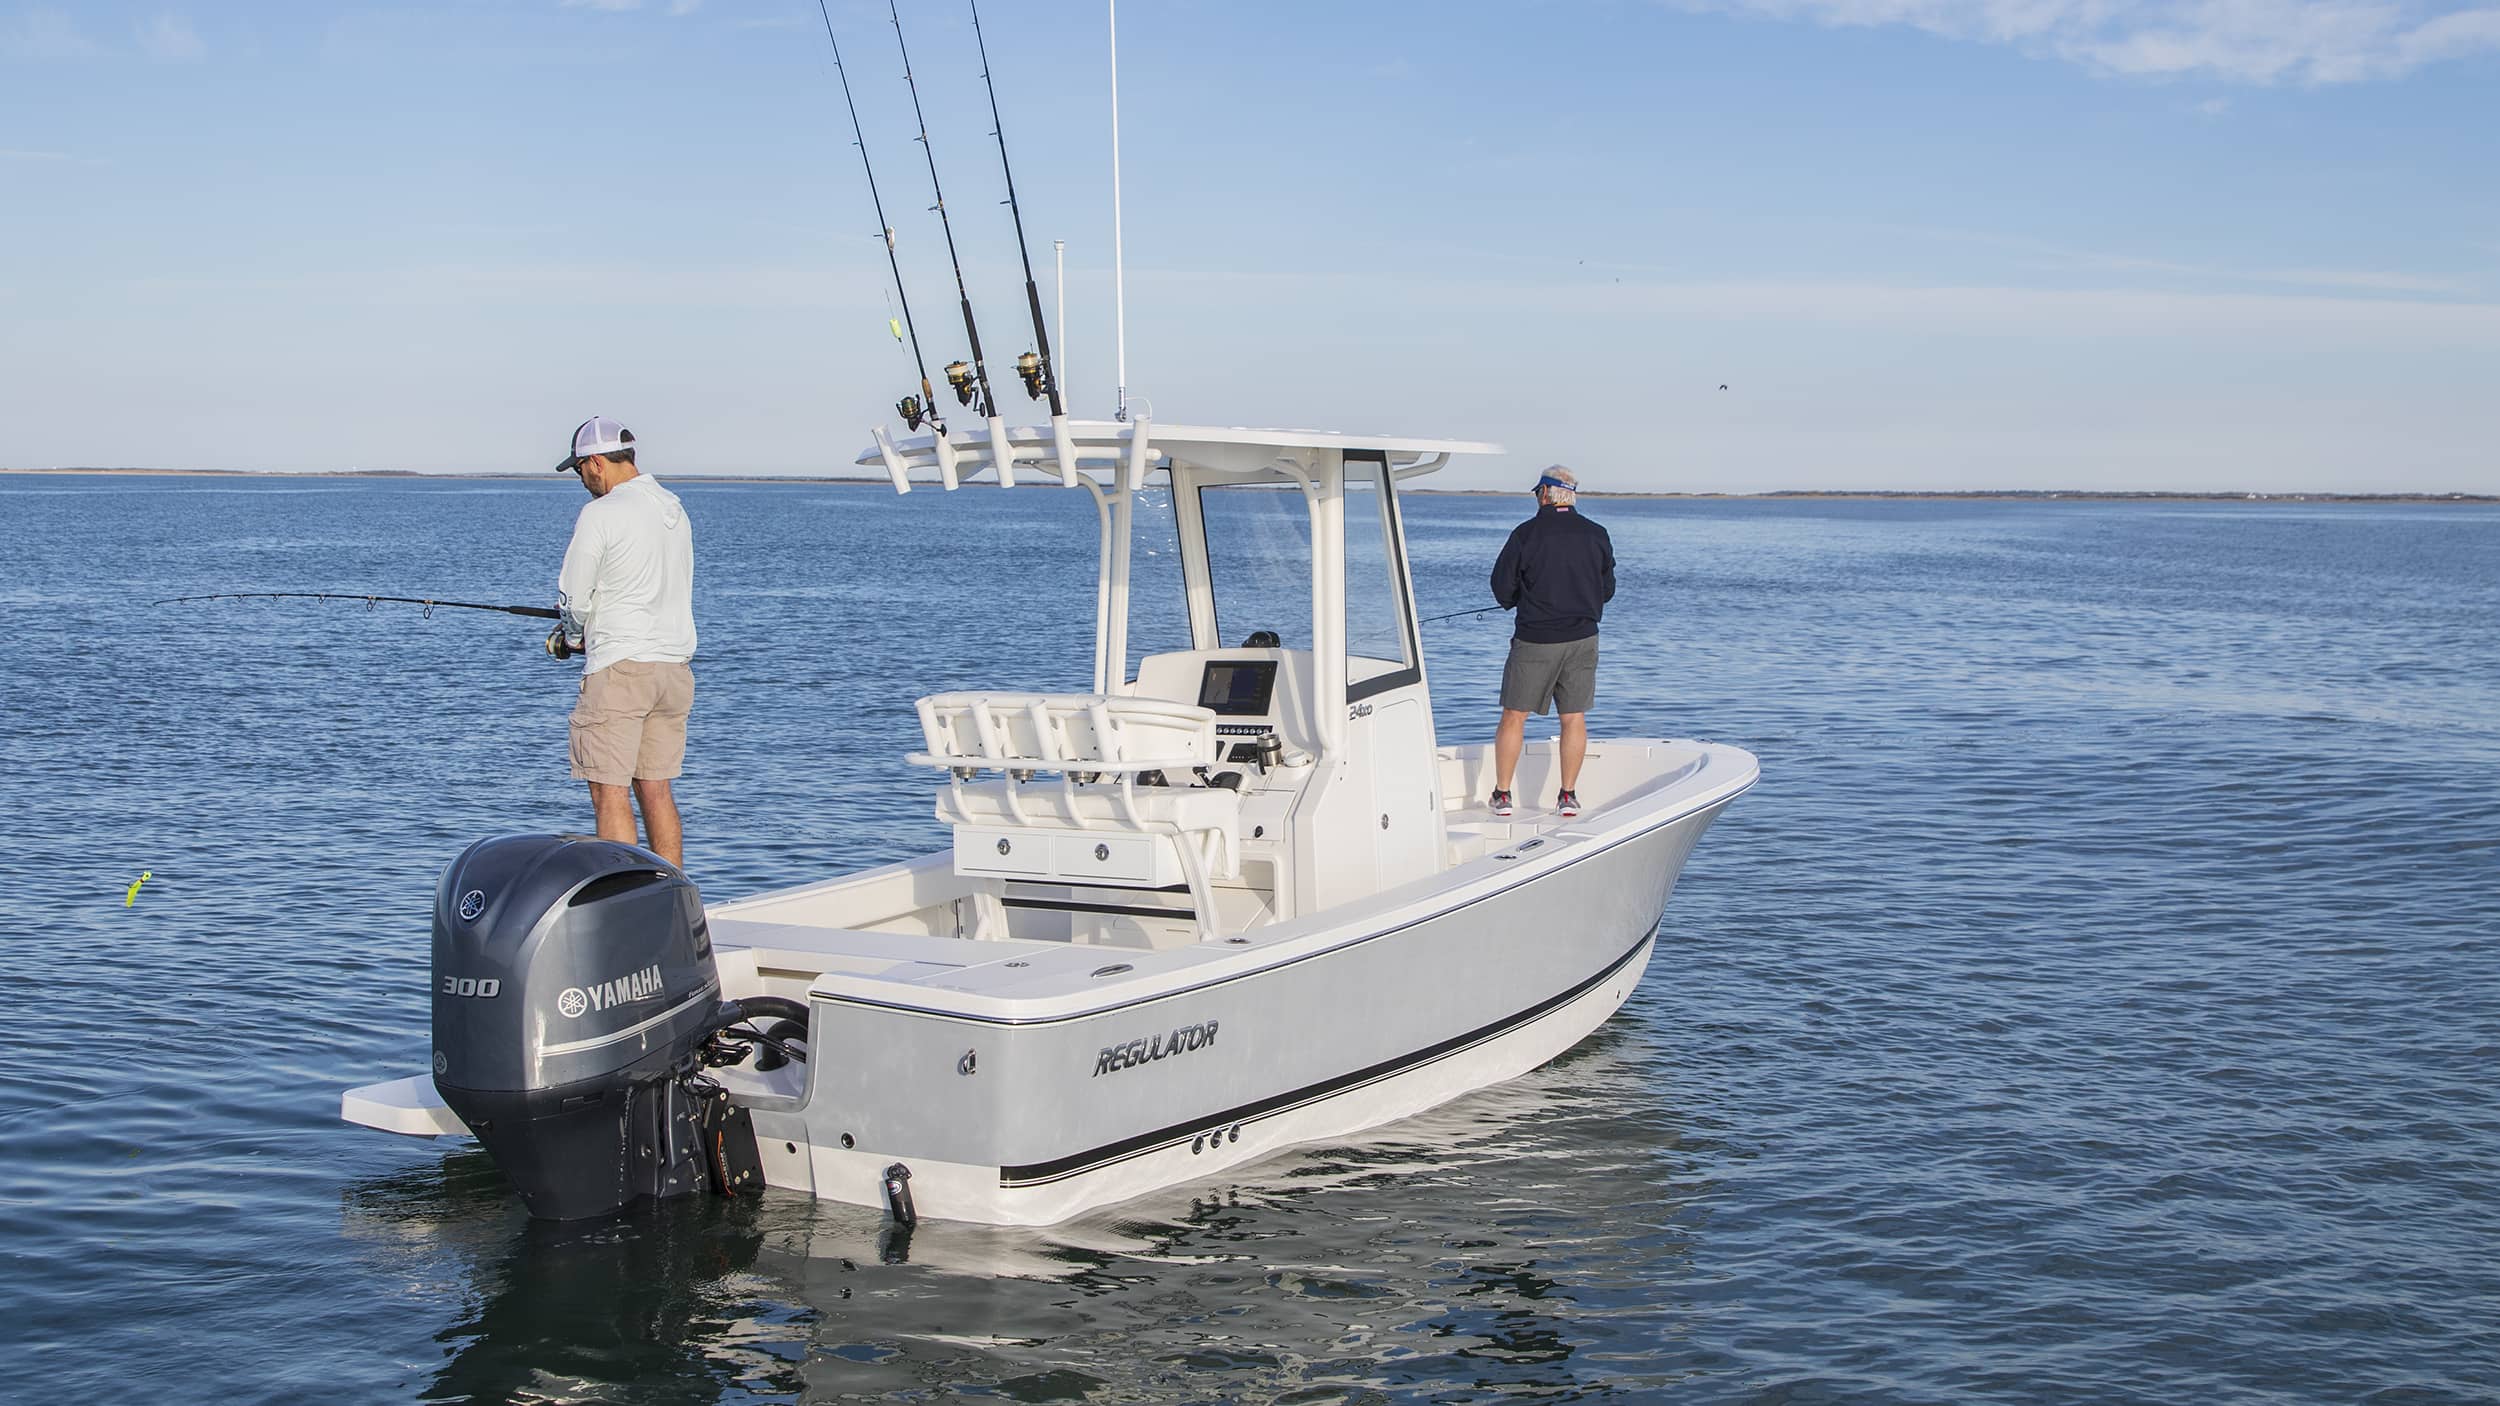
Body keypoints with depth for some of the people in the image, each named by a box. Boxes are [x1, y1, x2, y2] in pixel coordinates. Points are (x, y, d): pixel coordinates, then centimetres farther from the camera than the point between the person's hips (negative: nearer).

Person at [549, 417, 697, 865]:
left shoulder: (600, 513, -11)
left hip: (619, 667, -7)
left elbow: (573, 597, -8)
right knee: (655, 789, 12)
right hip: (674, 667, 8)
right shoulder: (675, 509, 13)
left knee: (609, 793, -3)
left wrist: (570, 638, 14)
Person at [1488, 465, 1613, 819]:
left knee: (1513, 716, 6)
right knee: (1574, 718, 9)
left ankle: (1502, 794, 7)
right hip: (1582, 638, 3)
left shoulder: (1527, 533, -9)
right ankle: (1568, 796, 10)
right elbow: (1607, 589, 10)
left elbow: (1502, 586, -5)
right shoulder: (1596, 535, 2)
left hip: (1535, 640, -3)